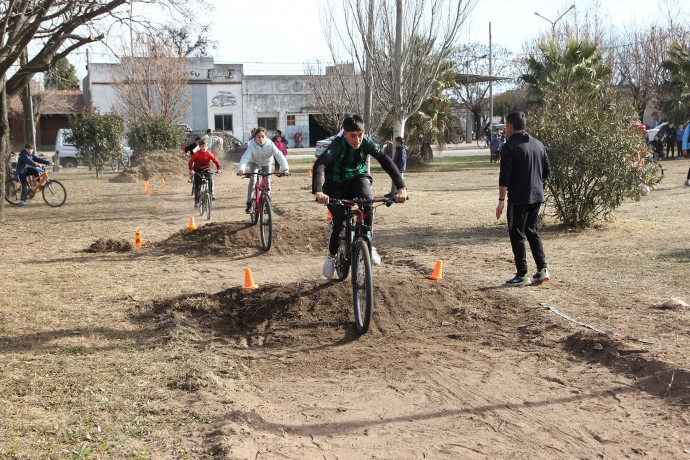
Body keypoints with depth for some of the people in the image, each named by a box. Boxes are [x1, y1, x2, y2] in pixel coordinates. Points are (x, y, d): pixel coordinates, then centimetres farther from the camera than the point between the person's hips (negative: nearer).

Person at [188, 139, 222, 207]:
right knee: (197, 186, -4)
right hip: (198, 170, -1)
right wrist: (191, 170, -31)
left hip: (206, 169, 1)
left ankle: (212, 193, -14)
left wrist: (218, 168, -29)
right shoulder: (197, 154, -18)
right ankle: (196, 201, 5)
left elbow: (216, 161, -16)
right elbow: (191, 161, -18)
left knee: (210, 178, -28)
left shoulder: (209, 154, -16)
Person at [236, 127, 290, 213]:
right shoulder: (251, 145, -34)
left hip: (266, 163, 1)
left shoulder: (270, 144, -33)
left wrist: (285, 168, -53)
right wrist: (241, 169, -61)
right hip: (255, 163, -1)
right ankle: (249, 204, -10)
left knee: (267, 182, 0)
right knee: (253, 179, -20)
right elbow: (245, 157, -43)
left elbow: (279, 156, -39)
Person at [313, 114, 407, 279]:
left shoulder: (366, 143, -22)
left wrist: (401, 187, -42)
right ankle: (331, 255, 9)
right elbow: (319, 165, -44)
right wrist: (318, 191, -62)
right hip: (336, 183, -2)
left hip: (358, 178, 2)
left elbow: (387, 162, -29)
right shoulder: (337, 144, -30)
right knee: (338, 220, -18)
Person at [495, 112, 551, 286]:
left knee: (517, 234, 1)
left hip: (518, 198, -7)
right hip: (537, 196, 7)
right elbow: (547, 171, 12)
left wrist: (501, 200, -16)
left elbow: (505, 176, -18)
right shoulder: (538, 144, 9)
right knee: (532, 231, 20)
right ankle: (542, 269, 16)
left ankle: (522, 275, 3)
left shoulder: (509, 146, -12)